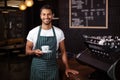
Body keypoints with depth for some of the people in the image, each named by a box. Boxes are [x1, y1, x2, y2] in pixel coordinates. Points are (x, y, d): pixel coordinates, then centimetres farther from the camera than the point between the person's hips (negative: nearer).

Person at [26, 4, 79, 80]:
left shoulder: (59, 32, 0)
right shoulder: (33, 32, -4)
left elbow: (63, 51, 7)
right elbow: (27, 50, 3)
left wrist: (67, 68, 6)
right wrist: (34, 51, -18)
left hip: (53, 68, 1)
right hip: (37, 68, -1)